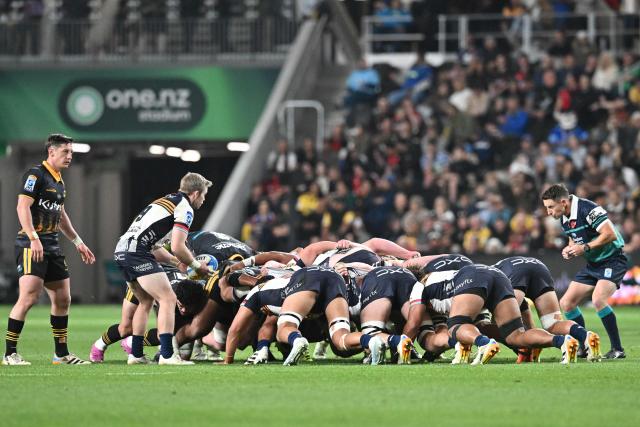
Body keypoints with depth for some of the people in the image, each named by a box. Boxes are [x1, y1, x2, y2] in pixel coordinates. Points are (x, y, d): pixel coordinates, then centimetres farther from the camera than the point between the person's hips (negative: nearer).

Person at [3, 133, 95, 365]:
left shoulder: (59, 181, 18)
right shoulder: (35, 174, -9)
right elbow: (22, 207, -18)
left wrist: (77, 242, 30)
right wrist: (34, 239, -26)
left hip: (52, 246, 9)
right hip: (32, 245, -9)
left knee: (62, 299, 9)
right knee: (28, 298, -16)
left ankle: (61, 354, 17)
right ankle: (10, 353, -12)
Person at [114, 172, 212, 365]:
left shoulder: (166, 201, 27)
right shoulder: (184, 208, -2)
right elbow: (177, 247, -11)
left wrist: (177, 261, 27)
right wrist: (196, 265, 5)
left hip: (122, 250, 10)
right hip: (137, 252, -10)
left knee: (146, 301, 22)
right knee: (168, 299, -8)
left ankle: (135, 354, 22)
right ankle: (167, 355, -16)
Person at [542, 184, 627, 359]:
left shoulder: (587, 209, -22)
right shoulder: (564, 219, 6)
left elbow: (610, 234, -25)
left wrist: (584, 248, -23)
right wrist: (569, 250, -1)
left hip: (612, 260, -9)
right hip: (593, 265, 9)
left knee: (598, 299, -30)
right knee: (566, 303, 4)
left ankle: (618, 349, -19)